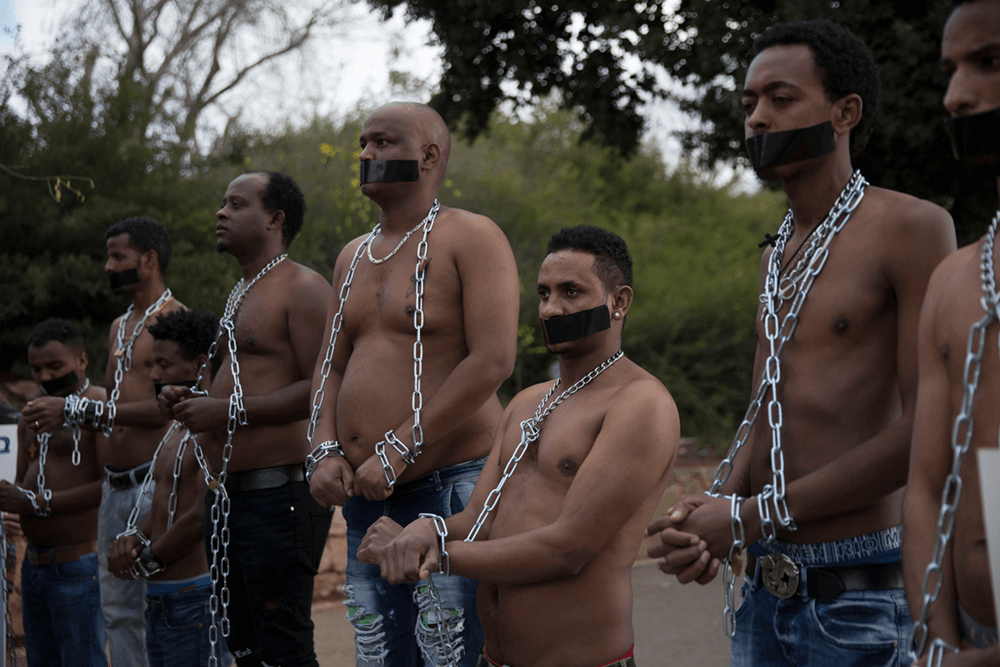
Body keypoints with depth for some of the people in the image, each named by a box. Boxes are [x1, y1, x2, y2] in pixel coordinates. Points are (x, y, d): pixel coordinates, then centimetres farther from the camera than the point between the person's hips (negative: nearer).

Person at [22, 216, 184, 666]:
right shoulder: (120, 326, 20)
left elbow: (168, 407, -18)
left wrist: (77, 411, -18)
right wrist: (62, 417, 8)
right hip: (115, 485, 9)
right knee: (117, 609, 11)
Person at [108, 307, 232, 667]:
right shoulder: (178, 428, 17)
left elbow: (205, 516, -23)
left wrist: (147, 560, -10)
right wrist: (135, 538, 2)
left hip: (196, 599, -10)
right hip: (160, 599, 10)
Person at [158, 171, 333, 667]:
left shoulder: (303, 289, -8)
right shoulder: (240, 295, 22)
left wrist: (226, 410, -18)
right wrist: (191, 401, 11)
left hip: (278, 492, -10)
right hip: (226, 493, 10)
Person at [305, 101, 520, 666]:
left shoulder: (471, 238, -6)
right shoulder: (354, 257, 19)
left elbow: (493, 361, -17)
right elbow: (332, 366, 21)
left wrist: (395, 453, -18)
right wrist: (327, 451, 1)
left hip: (451, 491, -7)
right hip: (364, 498, 8)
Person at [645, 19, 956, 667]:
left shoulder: (912, 228, -8)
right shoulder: (778, 256, 17)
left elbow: (927, 433, -16)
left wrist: (751, 515, -14)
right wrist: (708, 516, -6)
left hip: (860, 594, -7)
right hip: (765, 591, 7)